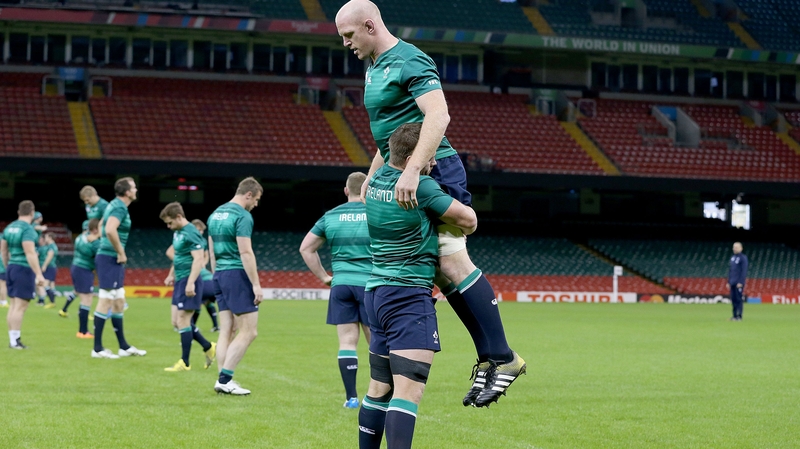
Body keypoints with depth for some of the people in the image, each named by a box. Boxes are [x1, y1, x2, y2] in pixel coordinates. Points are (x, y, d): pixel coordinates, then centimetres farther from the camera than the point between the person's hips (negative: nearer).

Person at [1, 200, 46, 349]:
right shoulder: (28, 229, -15)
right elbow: (30, 253, -22)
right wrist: (39, 274, -23)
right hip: (24, 270, -8)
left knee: (13, 305, 13)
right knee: (20, 307, -6)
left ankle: (12, 339, 16)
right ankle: (15, 341, -6)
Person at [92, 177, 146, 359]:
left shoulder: (115, 205, 15)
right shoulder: (120, 208, -15)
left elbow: (102, 226, 28)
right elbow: (110, 230, -31)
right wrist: (121, 252, -20)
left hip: (112, 260, 10)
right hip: (110, 260, -10)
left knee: (118, 303, 14)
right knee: (105, 302, -7)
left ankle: (123, 346, 20)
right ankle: (97, 348, -4)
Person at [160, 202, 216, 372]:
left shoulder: (191, 233, -16)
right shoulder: (177, 232, 14)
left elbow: (199, 259, -23)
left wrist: (190, 283, -28)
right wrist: (172, 274, 27)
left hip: (188, 282, -10)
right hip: (180, 281, 10)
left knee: (183, 320, -7)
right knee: (179, 321, 12)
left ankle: (184, 363, 0)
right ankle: (208, 347, 23)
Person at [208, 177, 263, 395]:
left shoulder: (216, 214, 16)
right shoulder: (243, 216, -11)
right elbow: (245, 252, -18)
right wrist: (256, 284, -17)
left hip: (220, 275, 9)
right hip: (237, 274, -9)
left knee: (226, 332, 9)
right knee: (249, 332, -4)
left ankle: (223, 381, 7)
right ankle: (224, 379, -8)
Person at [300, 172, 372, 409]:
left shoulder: (330, 216, 8)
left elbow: (306, 248, 12)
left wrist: (323, 276, 14)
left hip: (340, 284, 2)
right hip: (370, 283, -2)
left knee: (347, 342, 4)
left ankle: (351, 397, 2)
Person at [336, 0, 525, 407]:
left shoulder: (409, 61, -11)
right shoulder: (374, 68, 20)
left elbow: (438, 116, -25)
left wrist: (412, 171, -34)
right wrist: (371, 178, 26)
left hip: (433, 172, -10)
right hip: (404, 178, 10)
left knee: (451, 262, -16)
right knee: (443, 271, 4)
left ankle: (502, 358, -13)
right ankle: (488, 359, 6)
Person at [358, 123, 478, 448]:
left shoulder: (378, 178, 7)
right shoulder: (421, 186, -14)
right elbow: (468, 220, -5)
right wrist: (462, 229, 16)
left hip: (377, 292, 9)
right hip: (409, 295, -9)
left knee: (379, 388, 14)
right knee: (408, 391, -14)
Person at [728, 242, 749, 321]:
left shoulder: (743, 258, -7)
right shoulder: (732, 258, 17)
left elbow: (744, 271, -12)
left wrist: (741, 282, -18)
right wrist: (728, 281, 17)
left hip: (739, 283, -7)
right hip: (732, 282, 7)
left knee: (739, 299, -7)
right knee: (733, 299, 7)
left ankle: (739, 316, -7)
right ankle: (735, 315, 11)